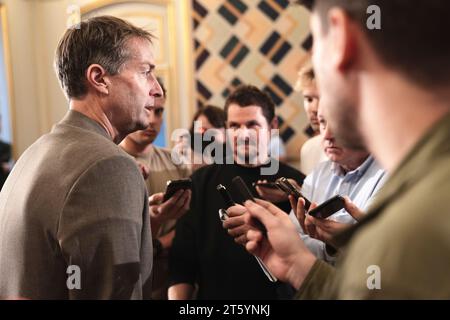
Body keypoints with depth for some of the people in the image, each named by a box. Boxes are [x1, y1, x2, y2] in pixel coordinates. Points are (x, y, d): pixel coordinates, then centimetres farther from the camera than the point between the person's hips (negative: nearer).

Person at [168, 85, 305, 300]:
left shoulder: (293, 182, -6)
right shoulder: (203, 181, -1)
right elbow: (182, 257, -1)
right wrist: (177, 297, -7)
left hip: (276, 293, -1)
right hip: (213, 291, 1)